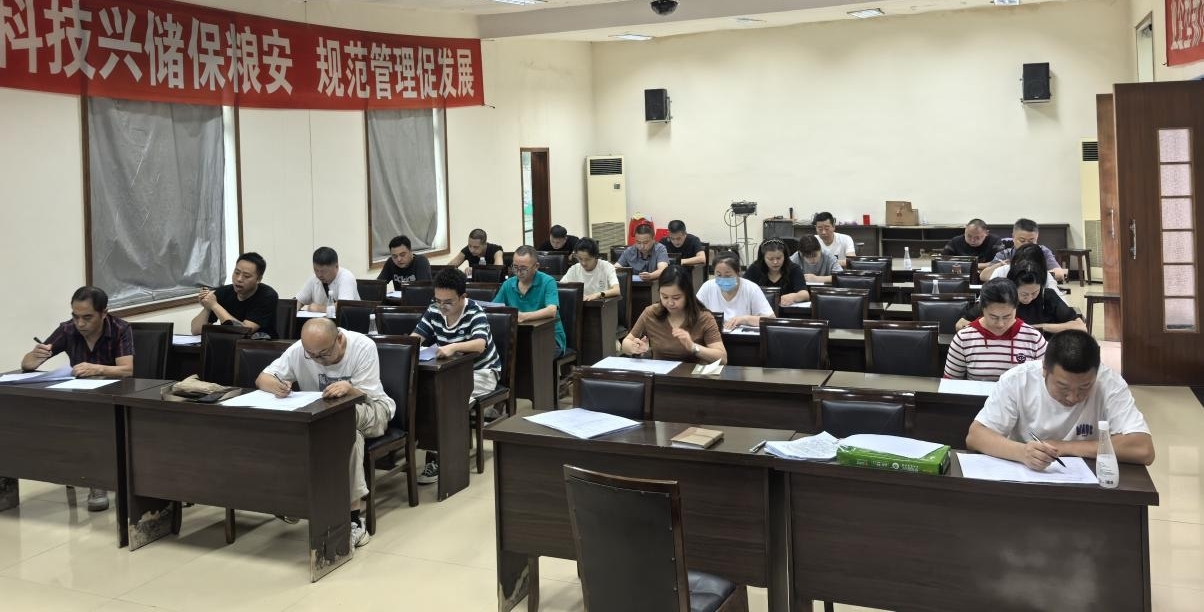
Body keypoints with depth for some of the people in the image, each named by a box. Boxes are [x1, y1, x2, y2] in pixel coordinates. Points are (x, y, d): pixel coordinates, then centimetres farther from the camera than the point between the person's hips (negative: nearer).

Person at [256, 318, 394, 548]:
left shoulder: (363, 347, -20)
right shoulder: (298, 350, -12)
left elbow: (365, 398, -19)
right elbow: (262, 378, -8)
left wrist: (349, 388, -43)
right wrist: (275, 386, -33)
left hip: (370, 411, -3)